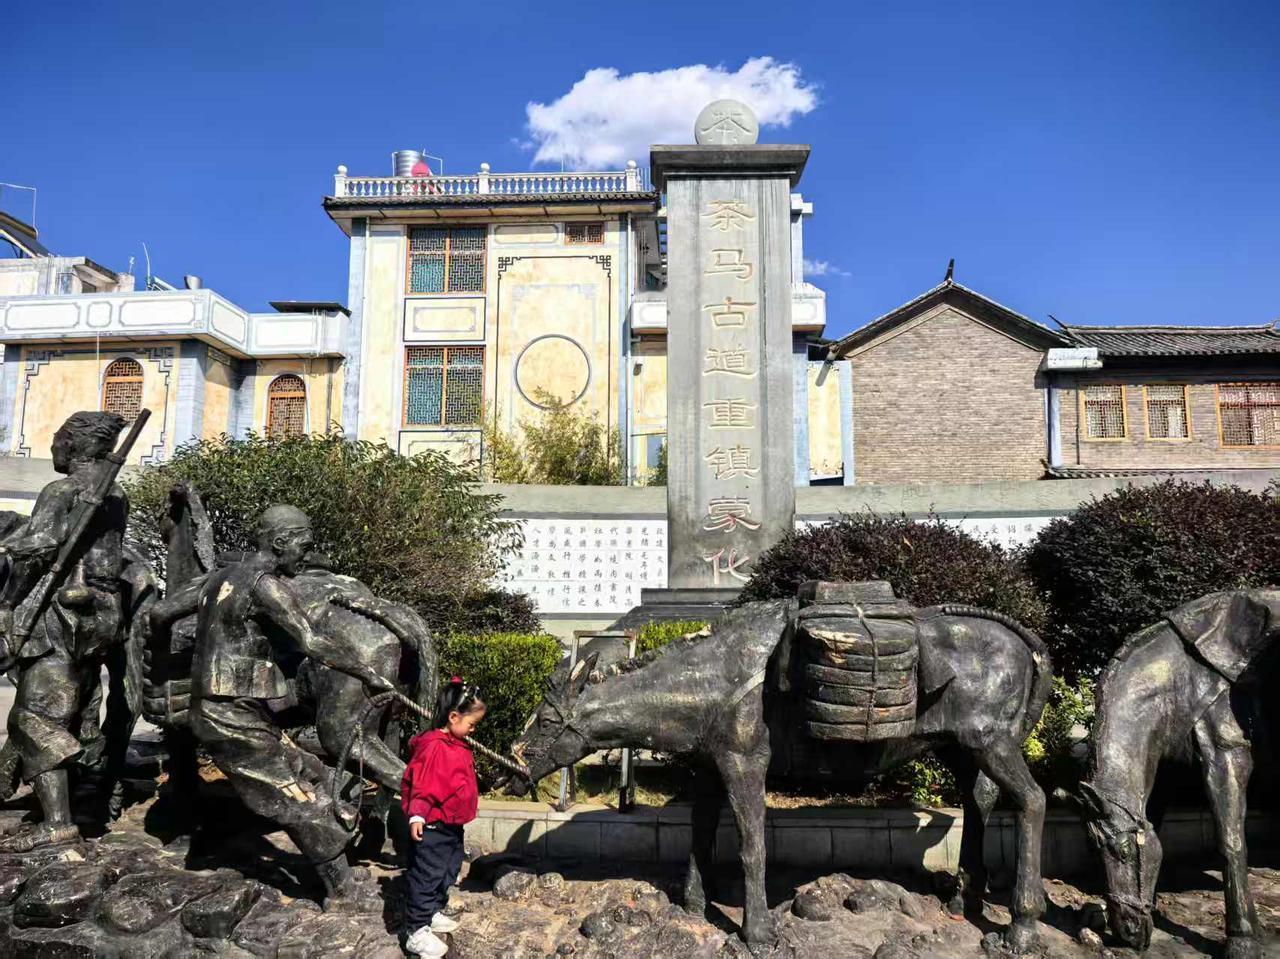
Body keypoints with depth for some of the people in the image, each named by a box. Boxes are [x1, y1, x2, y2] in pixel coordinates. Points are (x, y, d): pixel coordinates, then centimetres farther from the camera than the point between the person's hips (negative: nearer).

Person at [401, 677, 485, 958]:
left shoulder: (456, 745, 8)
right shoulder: (434, 747, -22)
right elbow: (420, 785, -26)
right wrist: (417, 815, -32)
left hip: (452, 825, 10)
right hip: (433, 828, -10)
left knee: (448, 872, 22)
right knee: (426, 877, -2)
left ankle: (433, 913, 37)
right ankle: (417, 932, 6)